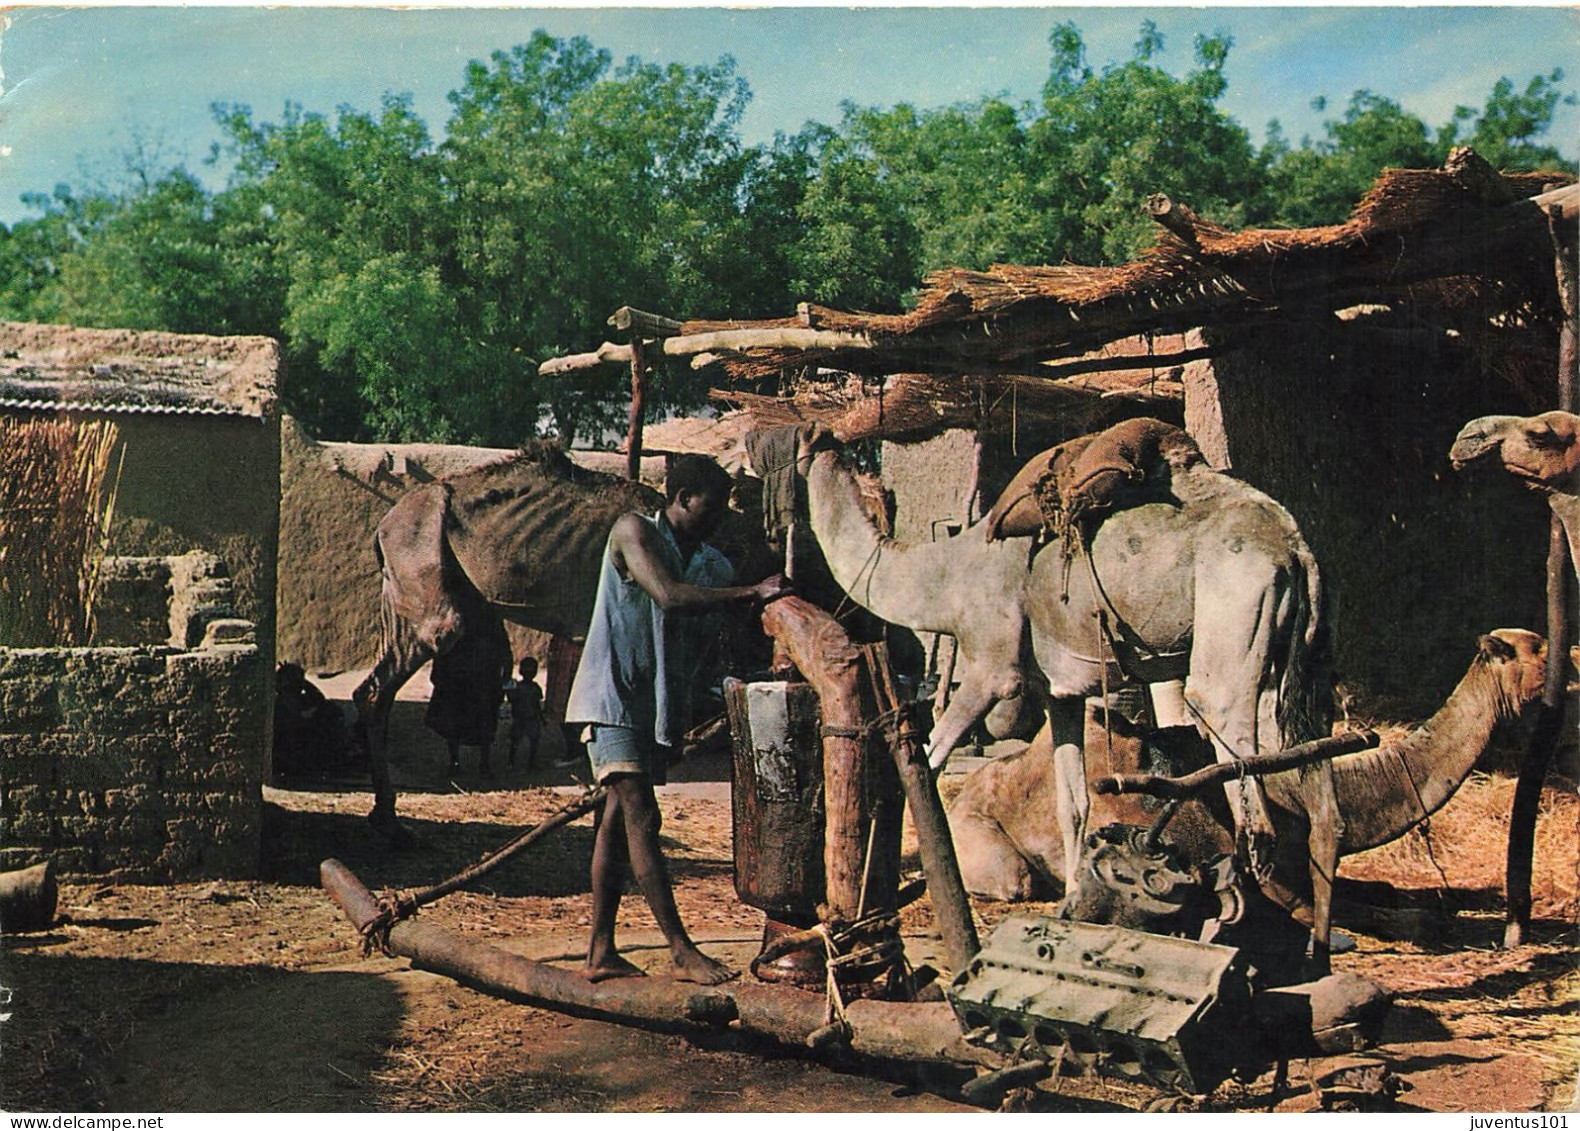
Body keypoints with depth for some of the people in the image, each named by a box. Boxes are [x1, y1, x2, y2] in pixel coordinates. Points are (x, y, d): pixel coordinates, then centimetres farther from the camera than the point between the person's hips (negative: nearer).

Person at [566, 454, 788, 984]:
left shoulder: (713, 564, 13)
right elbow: (669, 597, -23)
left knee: (618, 823, 8)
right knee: (641, 818, -13)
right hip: (612, 697, -7)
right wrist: (753, 592, -24)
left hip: (660, 706, 7)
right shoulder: (634, 531, -7)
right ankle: (681, 950, -15)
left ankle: (601, 951, 9)